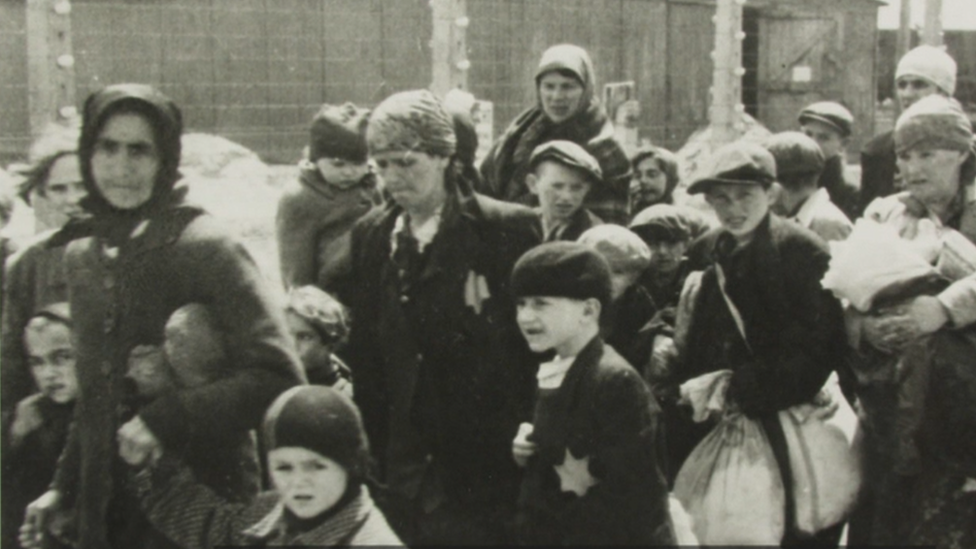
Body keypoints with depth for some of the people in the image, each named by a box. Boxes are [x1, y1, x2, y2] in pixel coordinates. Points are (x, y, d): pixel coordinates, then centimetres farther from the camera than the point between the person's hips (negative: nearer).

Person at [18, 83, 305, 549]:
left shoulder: (205, 248, -12)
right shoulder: (81, 254, 9)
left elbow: (277, 376, -19)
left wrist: (165, 419, -21)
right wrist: (63, 487, 15)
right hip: (102, 511, 6)